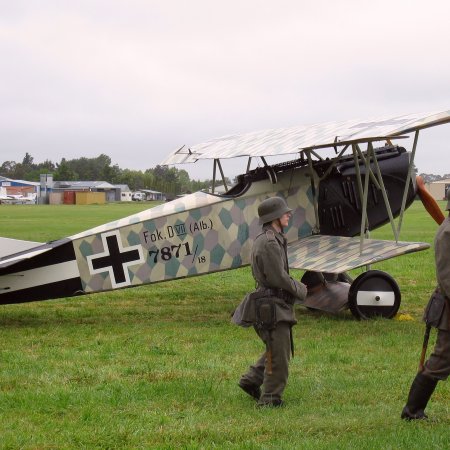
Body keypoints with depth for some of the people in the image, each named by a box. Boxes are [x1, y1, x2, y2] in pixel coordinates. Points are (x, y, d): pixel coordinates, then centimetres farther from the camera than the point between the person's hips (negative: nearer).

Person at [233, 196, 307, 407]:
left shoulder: (274, 239, 14)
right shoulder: (269, 242, -20)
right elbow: (278, 278, -21)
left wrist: (295, 286, 7)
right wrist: (299, 290, -5)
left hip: (277, 304, 10)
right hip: (272, 305, -10)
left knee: (276, 349, 21)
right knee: (279, 354, -2)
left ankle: (250, 380, 27)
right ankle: (270, 399, 6)